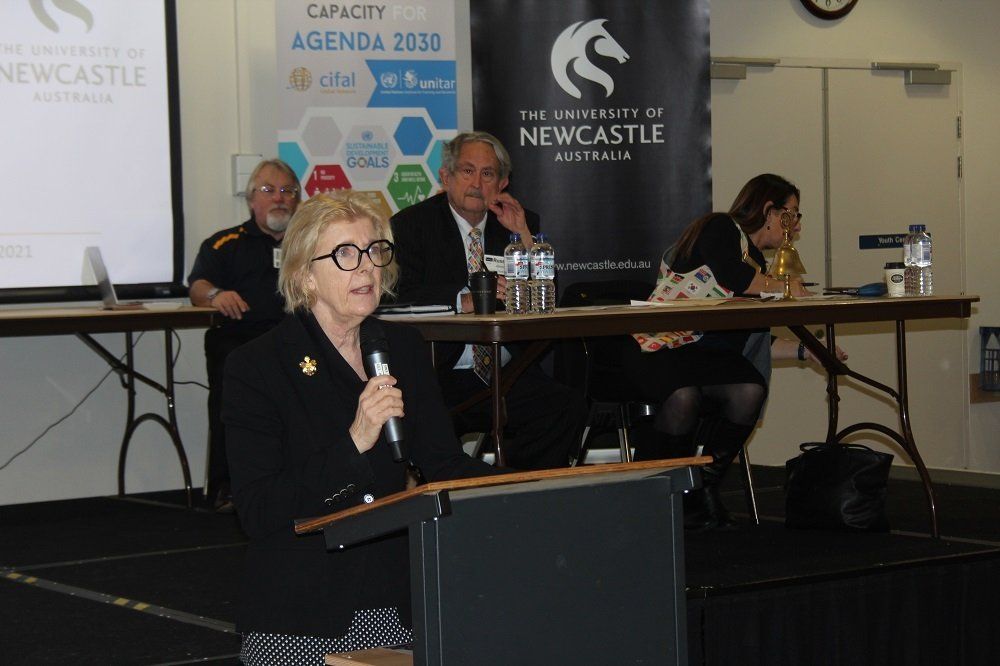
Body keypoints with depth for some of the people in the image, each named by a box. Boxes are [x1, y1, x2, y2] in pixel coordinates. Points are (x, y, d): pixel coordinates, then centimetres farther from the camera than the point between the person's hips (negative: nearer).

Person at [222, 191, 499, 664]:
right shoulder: (254, 367, -7)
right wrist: (354, 444, -23)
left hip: (396, 606, 5)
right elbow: (256, 513, -14)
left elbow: (444, 464, 7)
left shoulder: (405, 349, 10)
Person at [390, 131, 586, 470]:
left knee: (569, 407, -25)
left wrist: (523, 236, -2)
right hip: (442, 376, -3)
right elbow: (403, 296, -9)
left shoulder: (521, 223, 16)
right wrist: (464, 299, -24)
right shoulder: (411, 224, 6)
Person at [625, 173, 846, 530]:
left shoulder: (756, 262, 24)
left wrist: (804, 351, 19)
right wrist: (782, 286, -5)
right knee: (684, 396, -37)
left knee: (750, 392, -25)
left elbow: (753, 341, 25)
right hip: (663, 345, -7)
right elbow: (728, 276, -21)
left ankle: (703, 488, -9)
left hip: (711, 356, 7)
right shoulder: (719, 229, 0)